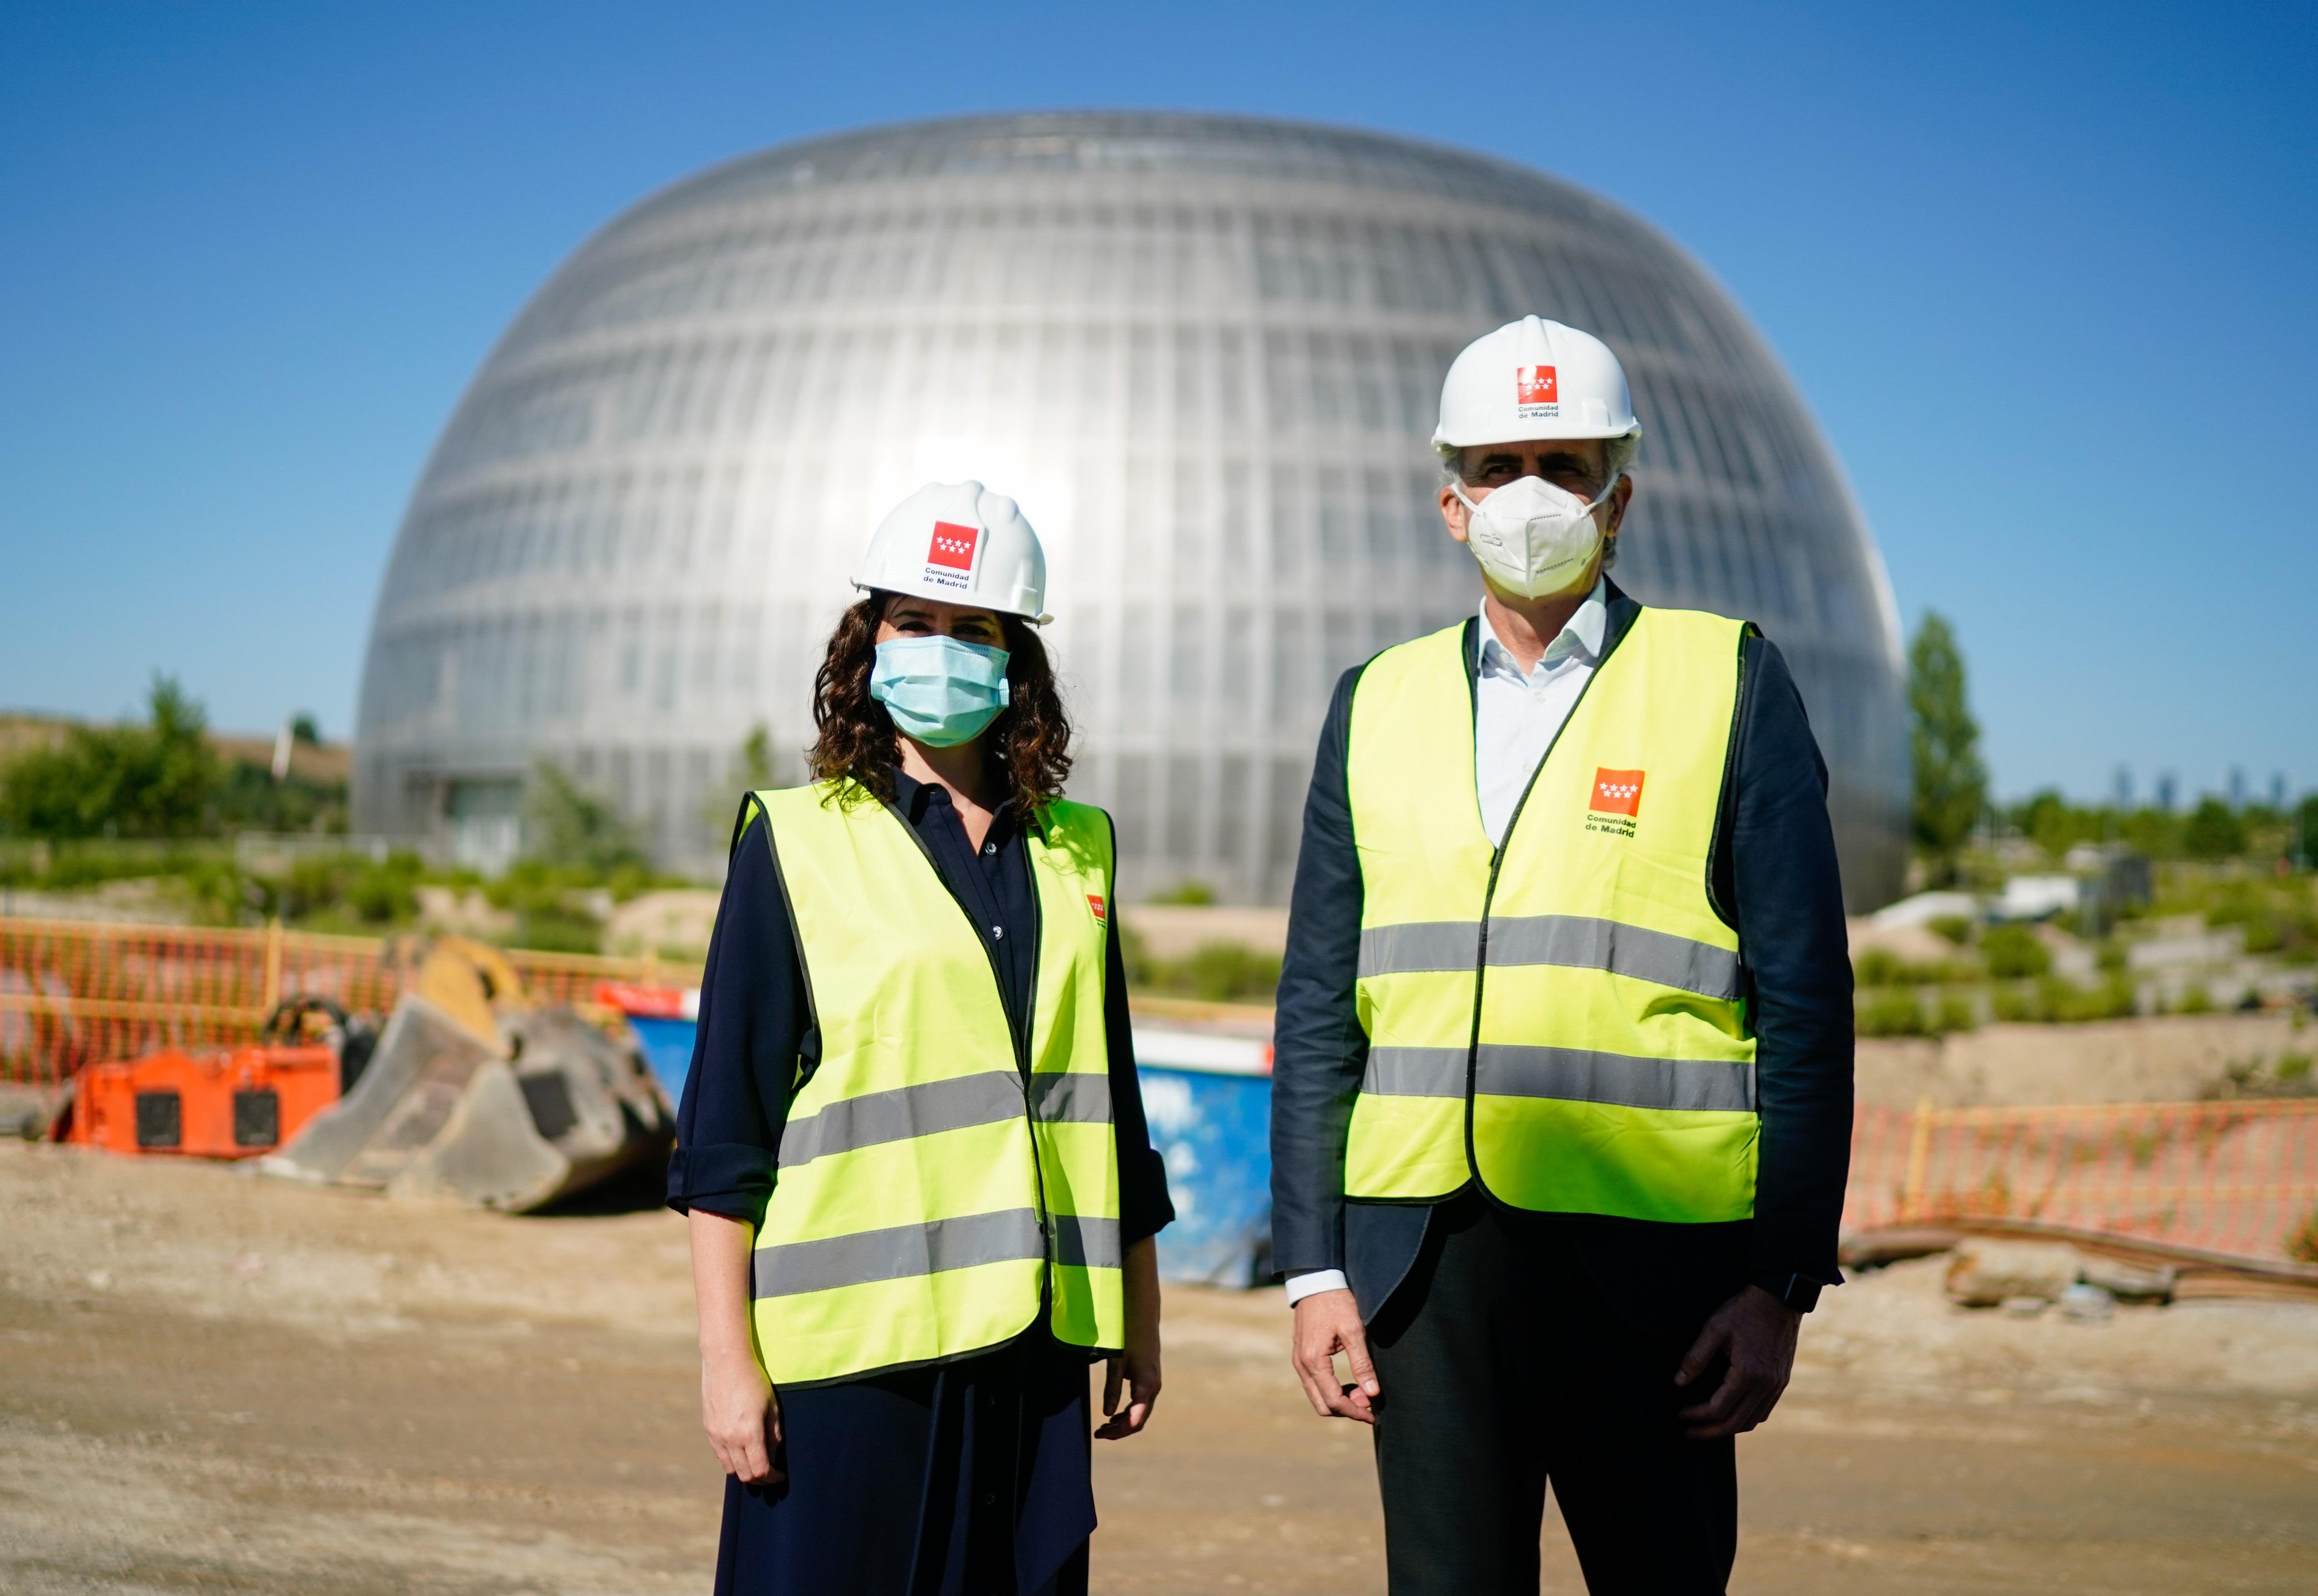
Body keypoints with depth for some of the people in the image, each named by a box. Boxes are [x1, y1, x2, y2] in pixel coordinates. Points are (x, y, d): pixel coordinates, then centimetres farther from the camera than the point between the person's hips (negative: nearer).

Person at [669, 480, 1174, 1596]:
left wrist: (1139, 1319, 16)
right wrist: (727, 1354, -8)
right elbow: (723, 1125, -2)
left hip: (1034, 1340, 4)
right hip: (851, 1338, -4)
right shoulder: (796, 843, 0)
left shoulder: (1076, 850, 12)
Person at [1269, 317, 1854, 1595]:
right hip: (1422, 1257, 3)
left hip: (1646, 1262, -2)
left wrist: (1783, 1283, -7)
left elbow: (1804, 1002, -1)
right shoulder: (1377, 703, 12)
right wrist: (1314, 1267, 5)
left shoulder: (1732, 680, 2)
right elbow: (1318, 1011, 12)